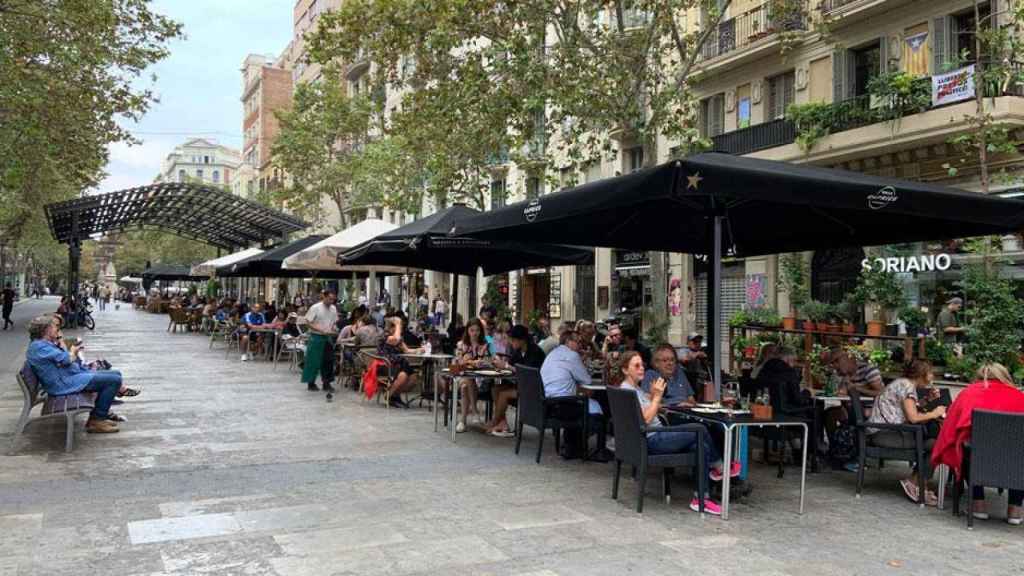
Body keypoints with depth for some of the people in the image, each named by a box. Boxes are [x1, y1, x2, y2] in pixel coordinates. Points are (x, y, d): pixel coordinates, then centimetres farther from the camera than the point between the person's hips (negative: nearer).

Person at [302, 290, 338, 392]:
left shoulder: (333, 309, 6)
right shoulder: (315, 308, -11)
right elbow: (308, 322, -12)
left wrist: (333, 330, -5)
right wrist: (321, 330, -20)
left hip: (328, 338, 5)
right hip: (316, 337, -5)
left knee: (328, 361, 7)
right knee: (314, 361, 0)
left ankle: (327, 383, 16)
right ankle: (311, 383, 12)